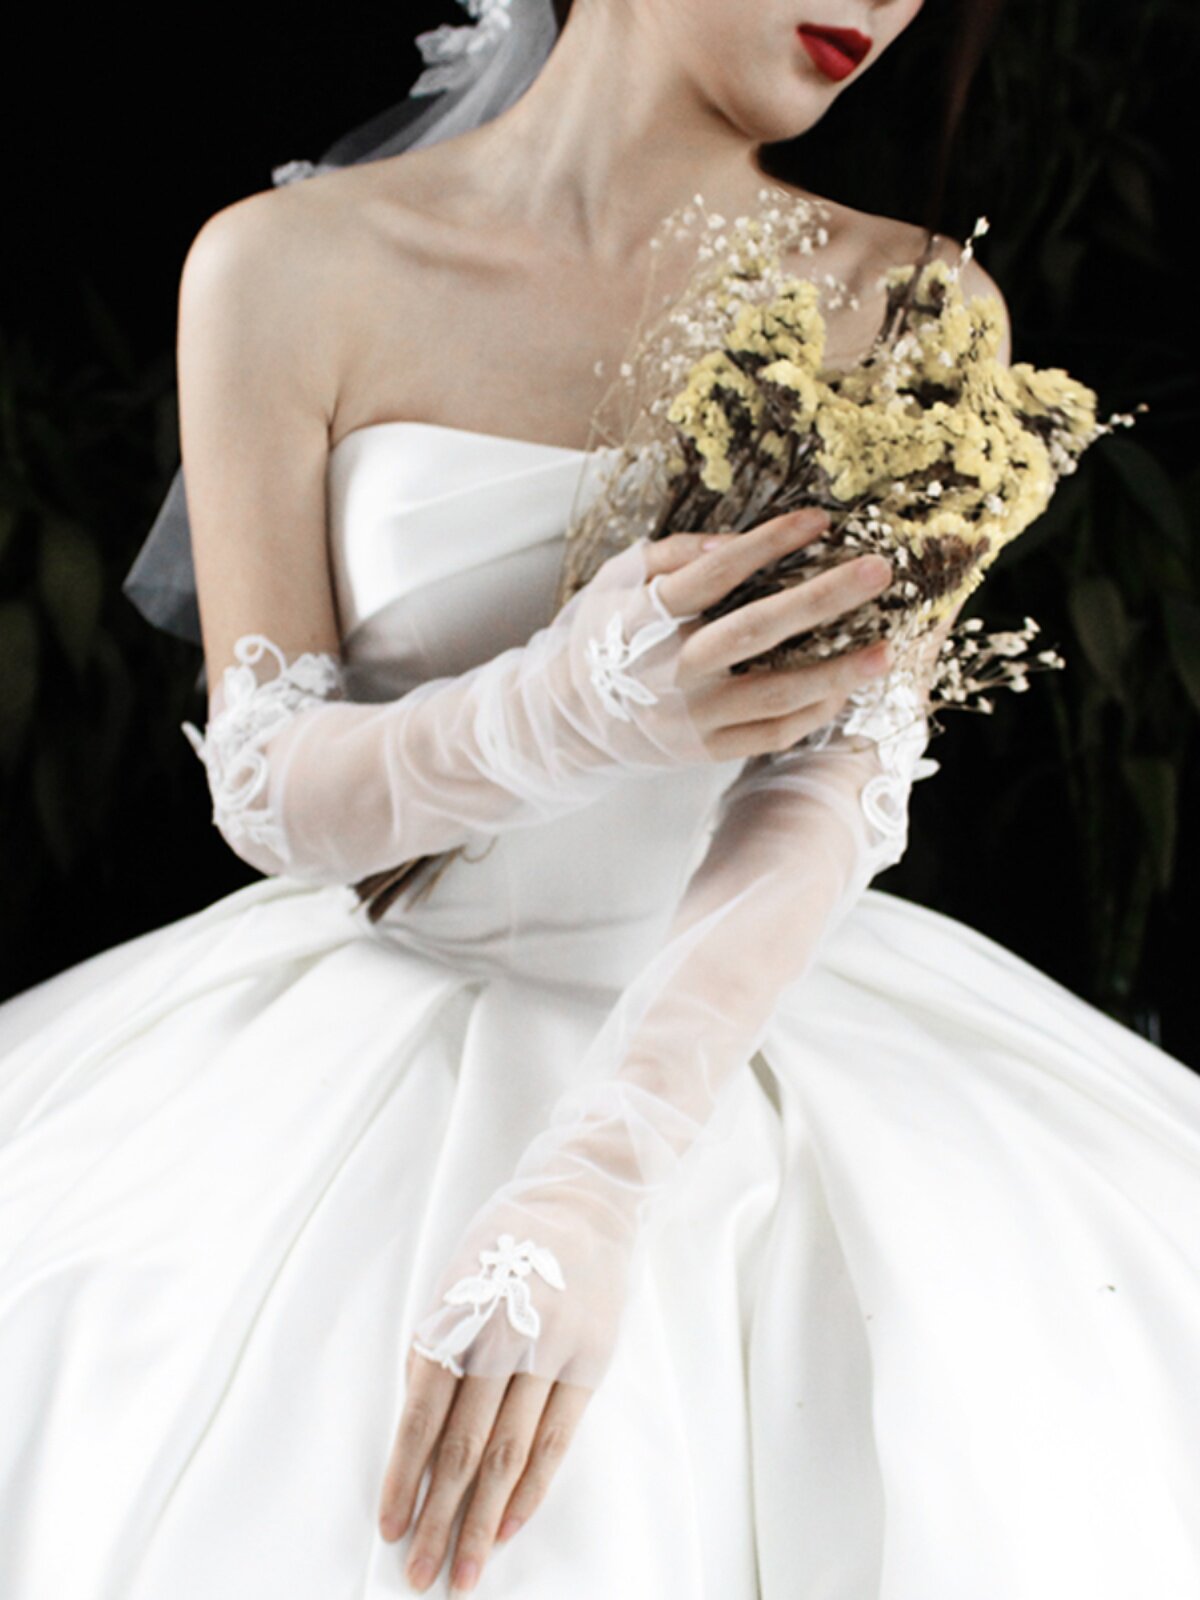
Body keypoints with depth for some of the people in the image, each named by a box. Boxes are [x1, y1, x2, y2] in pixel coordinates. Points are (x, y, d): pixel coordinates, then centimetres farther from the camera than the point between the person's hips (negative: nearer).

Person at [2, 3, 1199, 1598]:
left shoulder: (910, 305, -2)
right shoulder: (289, 266, -4)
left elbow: (845, 766, -14)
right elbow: (269, 793, -5)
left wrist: (597, 1174, -30)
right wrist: (559, 713, -28)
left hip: (747, 1013, 1)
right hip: (371, 1033, -1)